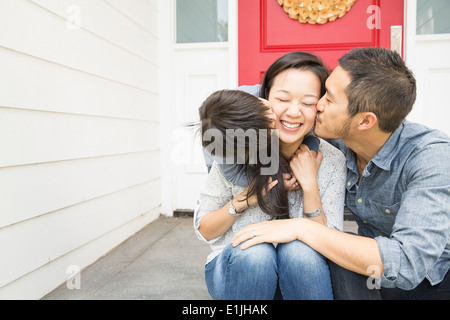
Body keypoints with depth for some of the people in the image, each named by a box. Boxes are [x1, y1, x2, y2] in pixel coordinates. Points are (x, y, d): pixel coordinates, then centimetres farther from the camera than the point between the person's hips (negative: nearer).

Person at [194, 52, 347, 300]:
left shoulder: (332, 161, -10)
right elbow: (204, 231, -5)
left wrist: (310, 184, -21)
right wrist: (242, 200, -23)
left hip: (298, 274, 1)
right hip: (234, 268, 0)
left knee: (299, 250, -32)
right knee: (254, 252, -33)